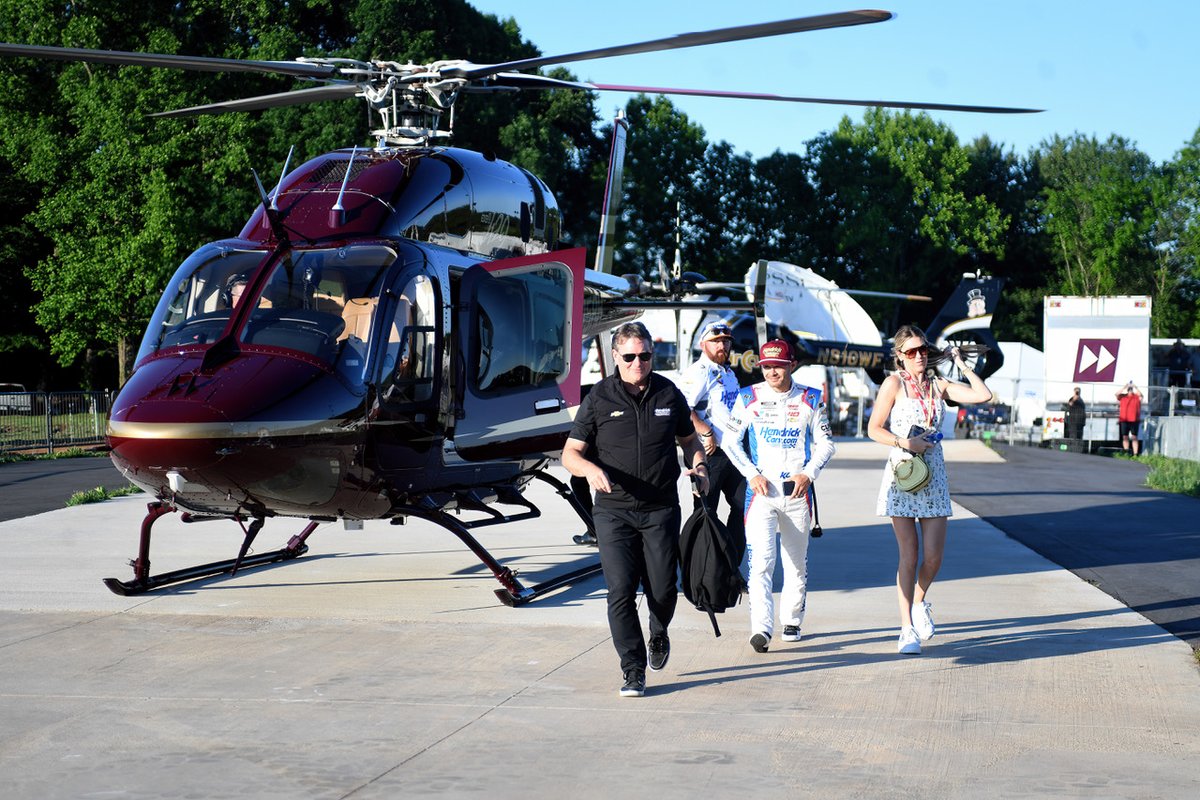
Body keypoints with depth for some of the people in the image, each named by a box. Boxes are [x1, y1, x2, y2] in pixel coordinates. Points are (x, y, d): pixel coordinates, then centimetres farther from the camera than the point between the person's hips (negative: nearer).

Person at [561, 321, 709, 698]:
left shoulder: (668, 394, 5)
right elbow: (570, 452, 0)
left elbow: (689, 438, 20)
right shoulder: (599, 398, -1)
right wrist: (590, 468, -21)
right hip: (613, 510, -1)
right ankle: (633, 671, -1)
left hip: (661, 510, 2)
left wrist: (698, 465, 0)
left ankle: (659, 634, 38)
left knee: (663, 590, 4)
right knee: (621, 591, -10)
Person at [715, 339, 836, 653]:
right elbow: (729, 440, 6)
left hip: (797, 491, 2)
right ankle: (761, 629, -22)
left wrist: (808, 474, -7)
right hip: (761, 489, -2)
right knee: (761, 560, -15)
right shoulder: (749, 398, 1)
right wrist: (751, 474, -5)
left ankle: (792, 621, 28)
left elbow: (825, 444, 9)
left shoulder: (810, 399, 4)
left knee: (797, 562, 10)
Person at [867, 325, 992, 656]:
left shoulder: (938, 385, 8)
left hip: (934, 476, 4)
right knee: (909, 557, -4)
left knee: (934, 557, 0)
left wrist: (961, 364, 4)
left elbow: (983, 395, 0)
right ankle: (907, 628, 4)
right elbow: (874, 429, -4)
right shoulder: (894, 383, -3)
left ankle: (919, 602, 31)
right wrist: (905, 443, -16)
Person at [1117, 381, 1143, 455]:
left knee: (1134, 437, -3)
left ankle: (1135, 454, -5)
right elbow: (1117, 394, -3)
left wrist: (1135, 387, -8)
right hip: (1124, 420, 2)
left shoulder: (1137, 397, 8)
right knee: (1125, 437, 6)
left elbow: (1140, 395, -11)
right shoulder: (1122, 397, 13)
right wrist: (1125, 387, -4)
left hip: (1134, 420, -2)